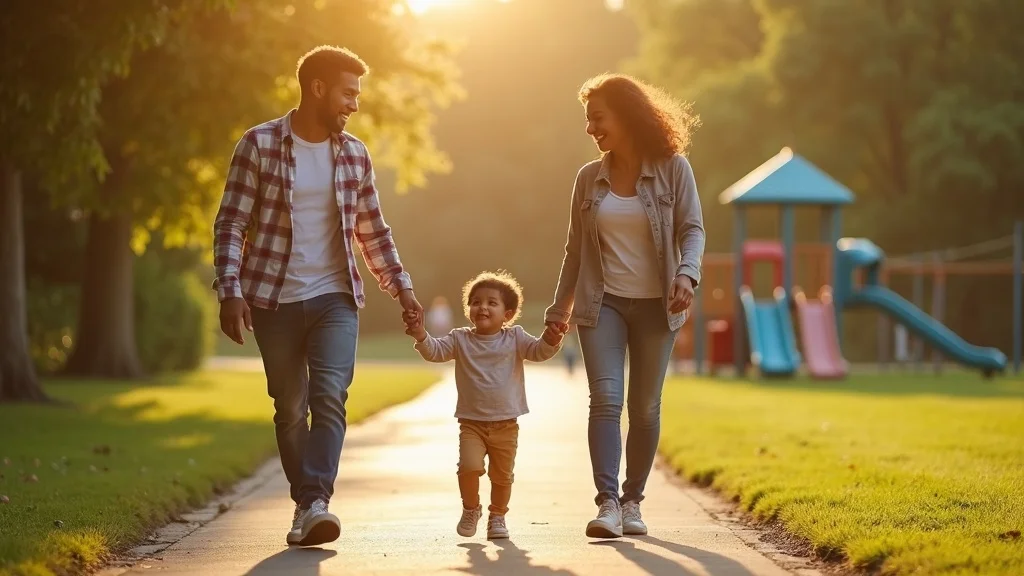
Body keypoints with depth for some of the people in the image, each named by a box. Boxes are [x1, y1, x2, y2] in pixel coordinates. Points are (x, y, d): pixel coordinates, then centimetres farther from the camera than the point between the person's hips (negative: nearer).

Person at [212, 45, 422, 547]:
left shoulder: (354, 154, 8)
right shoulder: (259, 145, -4)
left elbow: (373, 232, 18)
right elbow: (230, 225, -5)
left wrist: (402, 289, 14)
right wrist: (229, 292, -14)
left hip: (335, 298, 2)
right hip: (274, 299, -2)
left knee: (329, 397, -17)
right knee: (291, 408, 6)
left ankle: (316, 503, -23)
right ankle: (305, 504, 20)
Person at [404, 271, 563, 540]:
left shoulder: (514, 337, 1)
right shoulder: (460, 339, 1)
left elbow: (538, 351, -9)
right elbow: (435, 351, -9)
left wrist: (550, 341, -31)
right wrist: (421, 336, -29)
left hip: (506, 424, 1)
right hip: (471, 423, -1)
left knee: (502, 475, 8)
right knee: (469, 465, -19)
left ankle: (497, 516, 31)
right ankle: (471, 509, 7)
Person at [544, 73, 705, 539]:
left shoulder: (673, 169, -2)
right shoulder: (589, 178, 7)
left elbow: (692, 229, -5)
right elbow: (575, 248, 13)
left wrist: (686, 274, -24)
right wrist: (560, 307, 14)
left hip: (655, 305, -1)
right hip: (602, 303, 1)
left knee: (645, 407, 5)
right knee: (605, 399, -13)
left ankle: (632, 502, 16)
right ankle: (607, 505, -17)